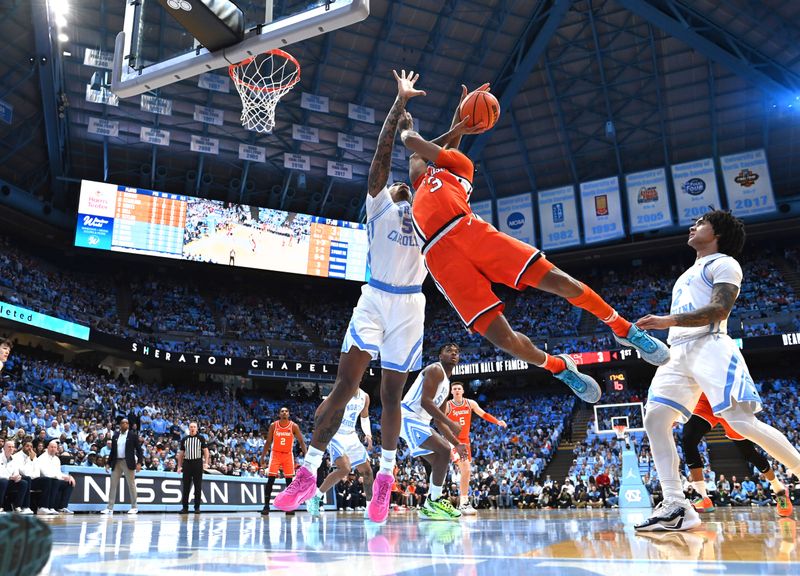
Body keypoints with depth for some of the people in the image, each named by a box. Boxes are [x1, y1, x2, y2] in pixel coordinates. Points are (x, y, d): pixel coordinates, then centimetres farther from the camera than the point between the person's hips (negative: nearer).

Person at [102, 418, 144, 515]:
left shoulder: (133, 435, -1)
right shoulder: (115, 436, 11)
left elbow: (139, 449, -4)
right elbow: (112, 451, 15)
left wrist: (139, 463, -12)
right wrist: (109, 463, 9)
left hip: (128, 462, -4)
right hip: (116, 462, 4)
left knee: (131, 485, 1)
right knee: (113, 485, 3)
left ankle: (134, 507, 8)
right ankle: (110, 508, 7)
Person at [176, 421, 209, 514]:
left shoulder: (201, 438, 4)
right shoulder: (184, 439, 10)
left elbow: (205, 451, 1)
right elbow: (181, 453, 13)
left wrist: (206, 463, -11)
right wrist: (179, 466, 7)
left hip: (198, 463, -2)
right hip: (187, 463, 2)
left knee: (198, 486, 1)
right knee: (186, 486, 2)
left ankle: (197, 507, 8)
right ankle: (185, 507, 8)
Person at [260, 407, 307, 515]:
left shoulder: (294, 426, -5)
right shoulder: (273, 425, -3)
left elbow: (301, 441, -4)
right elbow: (268, 442, 4)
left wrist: (306, 455, -14)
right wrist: (263, 456, 0)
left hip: (288, 454, 0)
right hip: (275, 453, 0)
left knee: (289, 480, -1)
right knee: (271, 479, -9)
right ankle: (266, 505, -5)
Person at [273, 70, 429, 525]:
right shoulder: (379, 204, 13)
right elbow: (383, 150, 4)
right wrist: (400, 103, 3)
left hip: (410, 304, 3)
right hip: (375, 299, -3)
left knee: (392, 392, 7)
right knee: (345, 385, -12)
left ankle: (386, 476, 17)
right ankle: (308, 474, -8)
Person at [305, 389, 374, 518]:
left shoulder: (365, 397, 5)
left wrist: (368, 434, 4)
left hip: (351, 437, 7)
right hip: (336, 436, -7)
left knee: (367, 471, 3)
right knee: (344, 469, -26)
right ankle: (315, 497, -11)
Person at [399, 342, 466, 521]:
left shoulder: (446, 384, 23)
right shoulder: (435, 370, -7)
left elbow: (439, 422, 26)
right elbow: (425, 401, -22)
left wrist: (457, 444, 21)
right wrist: (451, 423, -25)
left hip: (419, 422, 11)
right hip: (408, 417, -11)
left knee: (441, 459, 12)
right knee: (443, 451, -19)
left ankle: (429, 507, 14)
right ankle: (435, 502, -10)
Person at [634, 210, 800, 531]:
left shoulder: (724, 264, 5)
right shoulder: (688, 274, 32)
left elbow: (719, 309, -12)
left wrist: (669, 320, -20)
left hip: (710, 348, -8)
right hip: (679, 354, 8)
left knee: (743, 422, -17)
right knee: (655, 420, -9)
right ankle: (676, 507, -13)